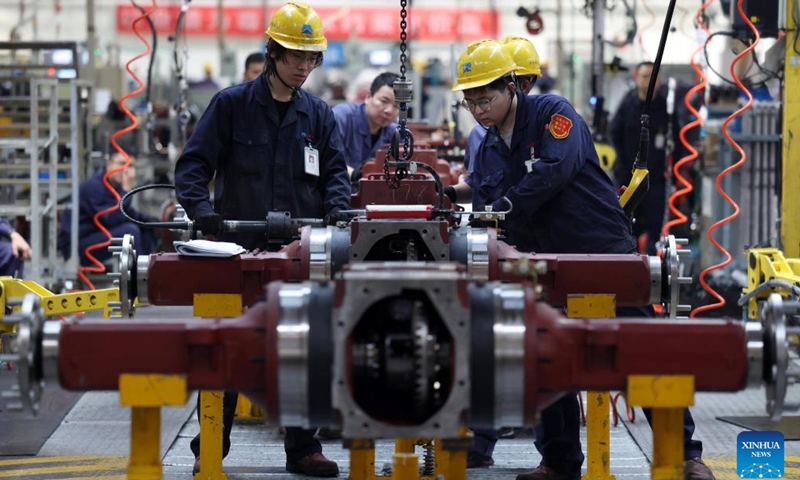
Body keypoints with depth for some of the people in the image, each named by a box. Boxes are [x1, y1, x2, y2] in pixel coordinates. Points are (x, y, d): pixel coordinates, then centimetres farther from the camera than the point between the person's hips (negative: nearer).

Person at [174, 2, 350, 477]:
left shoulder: (319, 115, 10)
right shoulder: (232, 104, 0)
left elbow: (336, 171, 9)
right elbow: (193, 165, -3)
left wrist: (336, 209, -12)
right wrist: (203, 210, -20)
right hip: (240, 248, -2)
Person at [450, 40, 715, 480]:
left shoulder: (552, 113, -9)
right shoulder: (487, 154, 10)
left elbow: (557, 167, -26)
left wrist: (504, 206, -27)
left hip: (605, 248, -6)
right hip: (550, 262, 6)